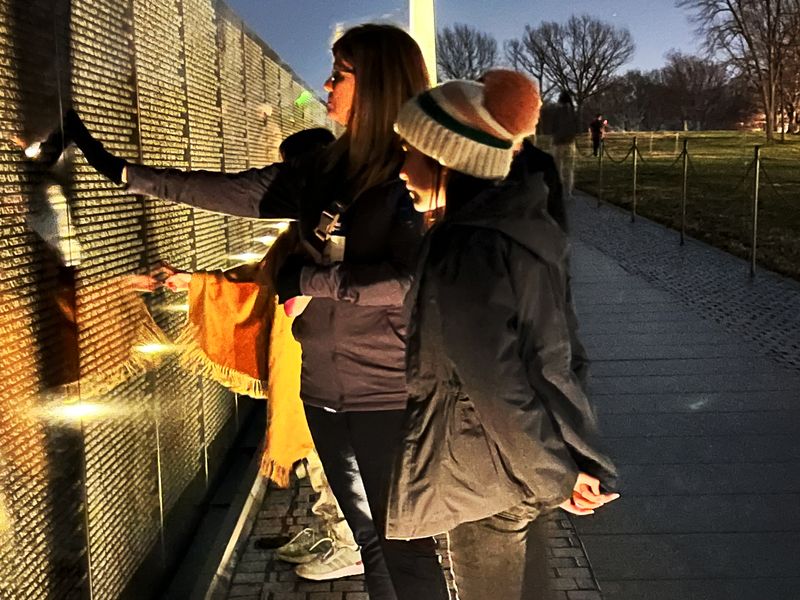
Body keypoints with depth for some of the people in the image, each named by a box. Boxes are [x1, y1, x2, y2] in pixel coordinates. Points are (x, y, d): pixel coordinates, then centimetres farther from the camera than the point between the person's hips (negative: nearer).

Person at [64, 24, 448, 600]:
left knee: (404, 548, 3)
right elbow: (234, 191, 11)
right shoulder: (323, 170, 7)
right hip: (324, 391, 6)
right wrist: (125, 172, 14)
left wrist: (311, 280, -16)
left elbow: (414, 278, -24)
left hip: (389, 396, -6)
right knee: (369, 539, 18)